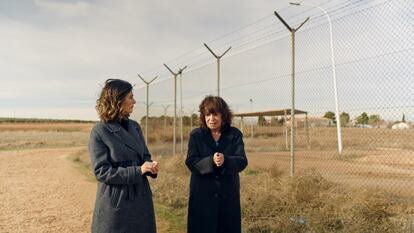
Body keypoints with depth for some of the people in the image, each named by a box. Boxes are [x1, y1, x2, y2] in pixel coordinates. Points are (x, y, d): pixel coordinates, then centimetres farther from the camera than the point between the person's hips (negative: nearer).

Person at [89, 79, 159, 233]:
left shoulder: (134, 126, 6)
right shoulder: (100, 131, -13)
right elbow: (101, 171, -16)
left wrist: (150, 166, -10)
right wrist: (137, 171, -22)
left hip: (141, 198, 6)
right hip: (116, 202, -6)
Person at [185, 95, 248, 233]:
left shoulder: (235, 134, 1)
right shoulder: (196, 135, 1)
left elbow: (242, 161, -8)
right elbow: (191, 162, -9)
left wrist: (225, 160, -29)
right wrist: (211, 161, -26)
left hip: (228, 194, 1)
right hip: (202, 195, -1)